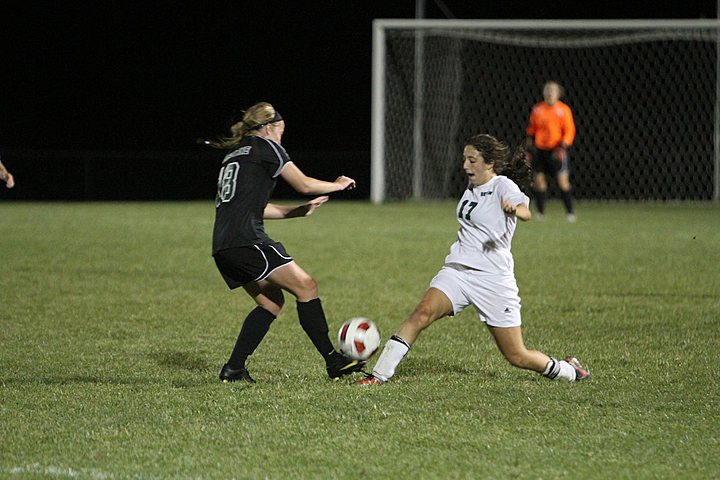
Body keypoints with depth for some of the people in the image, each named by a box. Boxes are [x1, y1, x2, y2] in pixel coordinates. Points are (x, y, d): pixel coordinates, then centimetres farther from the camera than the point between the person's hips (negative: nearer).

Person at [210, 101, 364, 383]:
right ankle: (333, 361, -11)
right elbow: (303, 184, 2)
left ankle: (234, 369, 9)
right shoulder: (264, 147, 2)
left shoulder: (234, 154, 26)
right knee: (306, 286, -7)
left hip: (222, 248, 9)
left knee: (271, 302, 16)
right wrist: (338, 185, 19)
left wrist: (299, 211, 34)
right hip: (246, 240, -9)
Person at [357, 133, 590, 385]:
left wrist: (515, 209, -55)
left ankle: (568, 370, 27)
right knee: (422, 313, -21)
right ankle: (379, 375, -24)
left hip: (493, 279, -6)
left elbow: (525, 212, -33)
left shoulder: (503, 186, -10)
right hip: (457, 270, 6)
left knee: (517, 357, 0)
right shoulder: (473, 187, 12)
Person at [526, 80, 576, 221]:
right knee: (538, 180, 1)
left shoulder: (564, 110, -2)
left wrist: (563, 146, -15)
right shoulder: (537, 109, 8)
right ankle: (540, 212, 12)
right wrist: (529, 146, 10)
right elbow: (531, 130, 17)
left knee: (563, 181, -9)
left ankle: (569, 211, 0)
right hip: (540, 150, 3)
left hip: (557, 151, -3)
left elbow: (569, 130, -3)